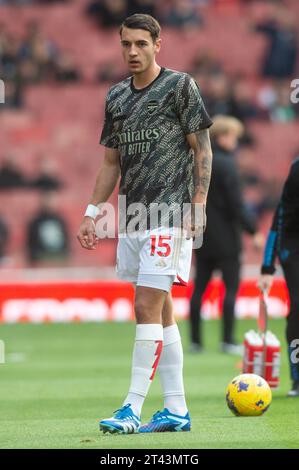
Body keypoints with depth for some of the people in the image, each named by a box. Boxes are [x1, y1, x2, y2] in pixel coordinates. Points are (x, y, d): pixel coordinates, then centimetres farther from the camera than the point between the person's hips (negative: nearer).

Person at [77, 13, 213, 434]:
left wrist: (198, 204, -12)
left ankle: (132, 409, -12)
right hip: (132, 217, 7)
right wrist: (91, 213, 13)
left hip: (169, 215, -7)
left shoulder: (179, 85, -2)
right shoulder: (116, 96, 15)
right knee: (161, 312, 9)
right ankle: (177, 411, 12)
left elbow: (202, 150, -3)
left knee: (147, 308, -12)